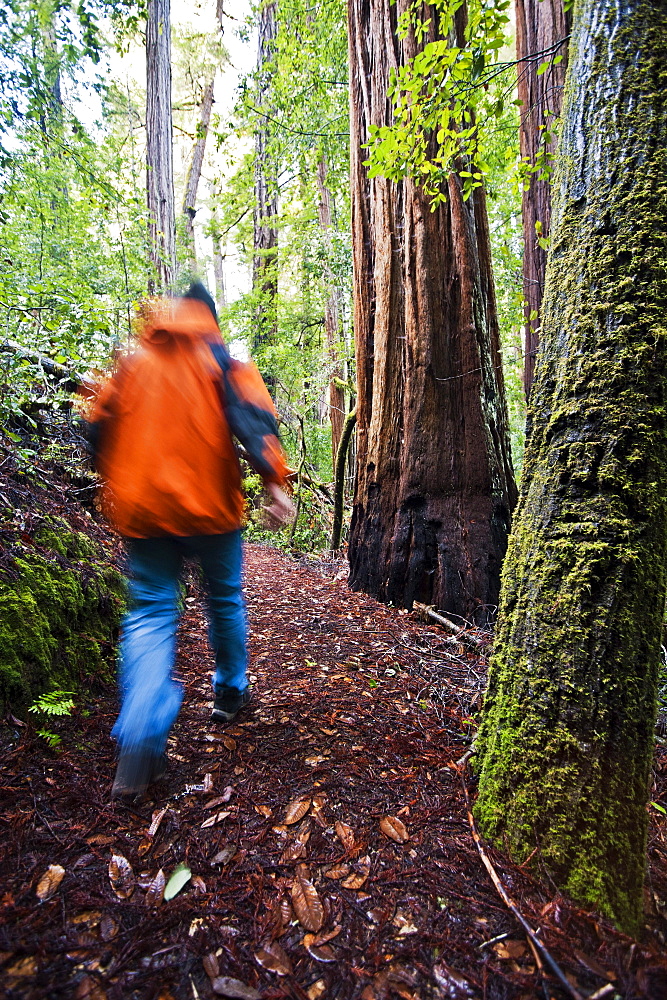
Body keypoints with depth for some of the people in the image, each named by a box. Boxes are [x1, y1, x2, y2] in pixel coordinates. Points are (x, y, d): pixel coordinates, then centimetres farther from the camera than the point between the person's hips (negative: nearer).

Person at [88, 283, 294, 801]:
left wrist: (115, 488, 25)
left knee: (150, 612, 5)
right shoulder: (221, 359, 3)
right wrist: (274, 481, -18)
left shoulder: (131, 363, 12)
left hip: (142, 508, 2)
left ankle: (139, 745, -8)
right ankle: (230, 691, 34)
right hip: (209, 506, -2)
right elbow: (254, 418, -13)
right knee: (225, 599, 18)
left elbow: (101, 430, 13)